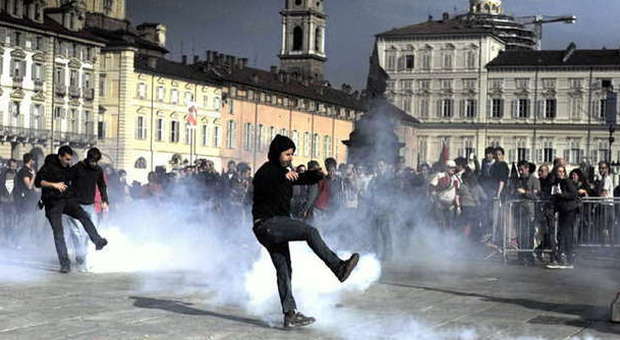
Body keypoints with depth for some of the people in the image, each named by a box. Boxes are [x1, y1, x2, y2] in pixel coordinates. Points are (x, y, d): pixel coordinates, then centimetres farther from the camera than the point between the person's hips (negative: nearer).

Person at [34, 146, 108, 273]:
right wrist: (54, 184, -29)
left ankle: (98, 241, -26)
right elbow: (37, 182, -17)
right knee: (58, 232, -8)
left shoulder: (68, 168, 12)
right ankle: (65, 263, -6)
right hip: (53, 203, -5)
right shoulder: (49, 166, -7)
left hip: (67, 199, 5)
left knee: (83, 215, -20)